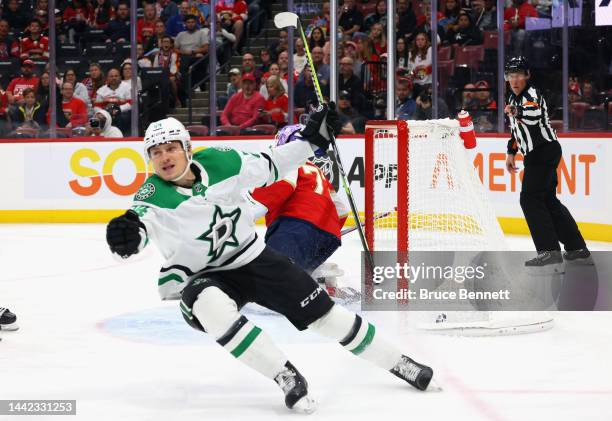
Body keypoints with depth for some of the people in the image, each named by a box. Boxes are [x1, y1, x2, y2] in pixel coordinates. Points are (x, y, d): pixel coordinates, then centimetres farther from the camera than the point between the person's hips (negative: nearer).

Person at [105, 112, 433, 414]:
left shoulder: (220, 162, -11)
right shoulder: (153, 195, -20)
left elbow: (268, 168, 6)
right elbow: (143, 219, -43)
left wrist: (311, 139, 2)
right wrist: (129, 231, -66)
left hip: (254, 259, 3)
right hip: (204, 278, -2)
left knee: (322, 312, 2)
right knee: (209, 307, -37)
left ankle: (398, 363, 22)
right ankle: (286, 377, -28)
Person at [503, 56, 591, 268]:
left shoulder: (532, 94, -13)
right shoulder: (513, 97, 16)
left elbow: (533, 113, -36)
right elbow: (516, 127, 30)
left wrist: (515, 110, -20)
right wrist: (511, 153, 29)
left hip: (545, 151, -10)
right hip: (535, 154, 10)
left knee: (530, 198, -15)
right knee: (548, 200, 14)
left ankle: (550, 252, -20)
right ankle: (578, 248, 20)